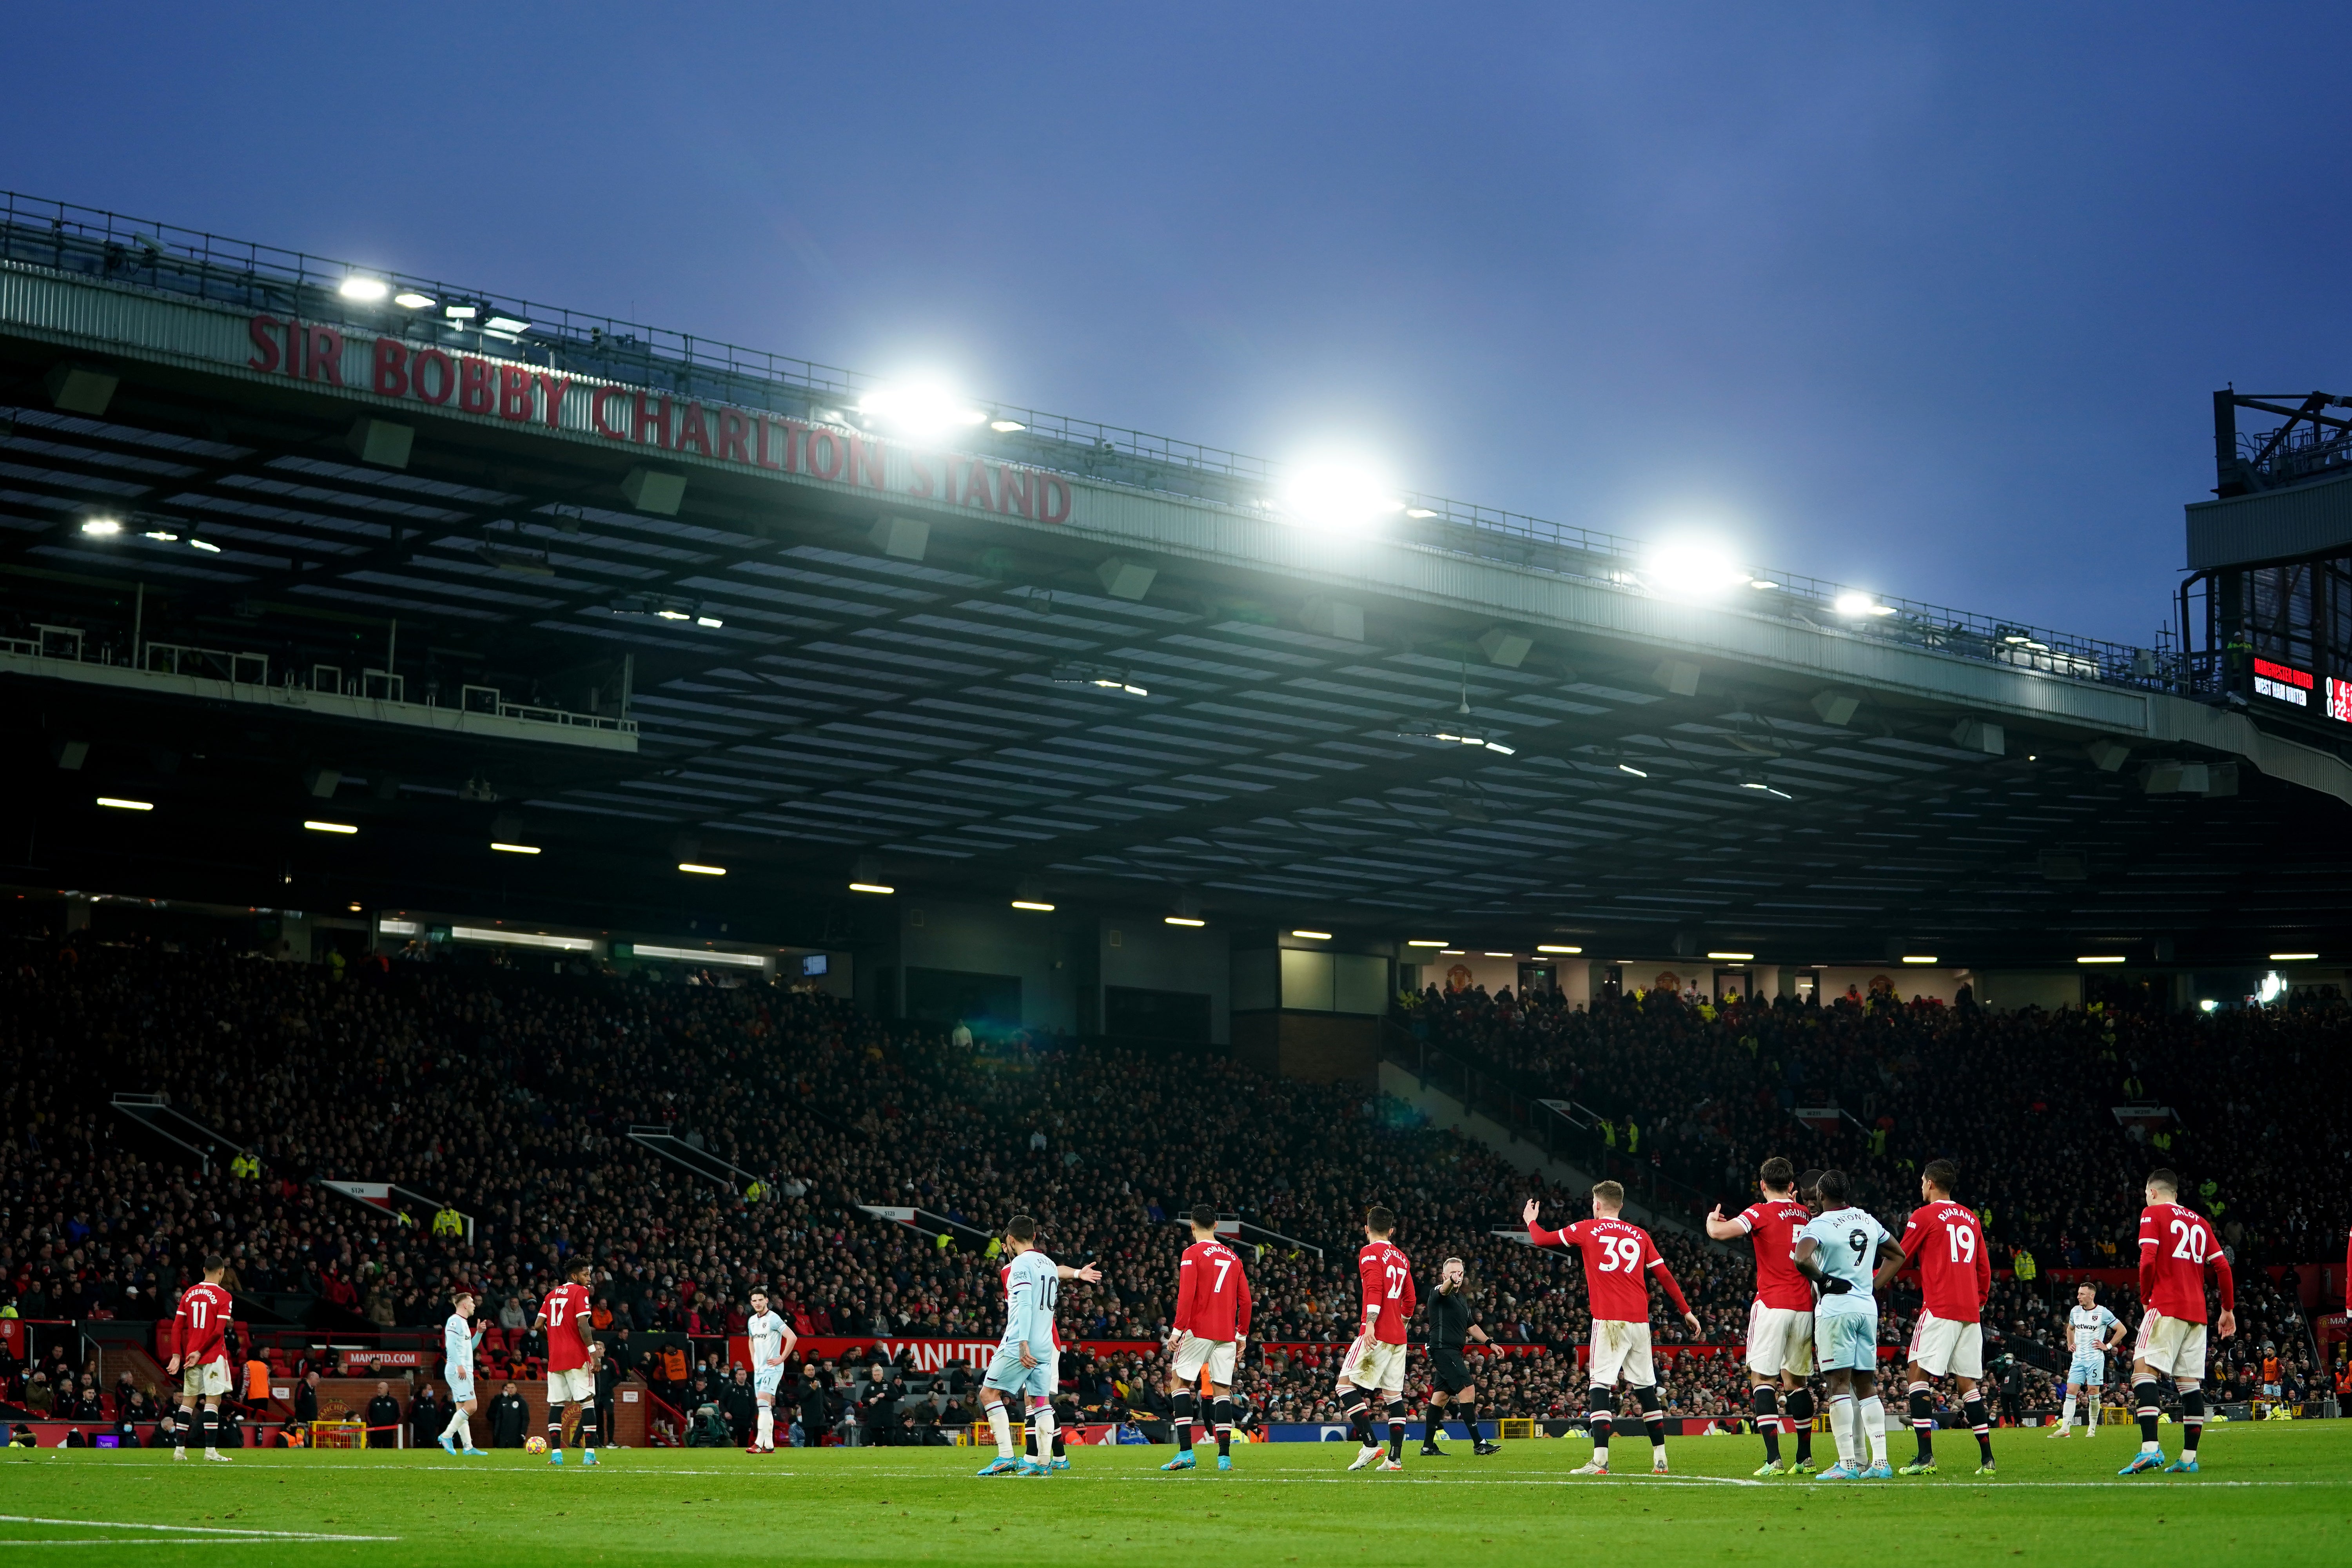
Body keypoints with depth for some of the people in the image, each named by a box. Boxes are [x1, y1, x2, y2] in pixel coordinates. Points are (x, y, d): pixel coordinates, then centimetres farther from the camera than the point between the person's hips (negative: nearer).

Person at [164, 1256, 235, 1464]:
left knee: (189, 1400, 11)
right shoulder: (223, 1296, -7)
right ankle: (211, 1450, -9)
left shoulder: (189, 1293, 9)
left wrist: (177, 1355, 5)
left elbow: (177, 1326, 5)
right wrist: (200, 1352, -9)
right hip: (213, 1356, -5)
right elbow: (219, 1331, -15)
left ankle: (179, 1448, 10)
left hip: (190, 1354, 5)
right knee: (213, 1400, -5)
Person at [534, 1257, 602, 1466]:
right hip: (577, 1358, -6)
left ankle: (555, 1453, 1)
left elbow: (538, 1325, 12)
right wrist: (593, 1351, -16)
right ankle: (589, 1454, -10)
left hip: (555, 1359, 6)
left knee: (556, 1404, 7)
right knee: (587, 1402, -4)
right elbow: (582, 1324, -16)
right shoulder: (580, 1292, -5)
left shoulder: (552, 1294, 14)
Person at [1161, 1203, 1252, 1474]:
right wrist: (1242, 1334, 19)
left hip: (1198, 1330, -5)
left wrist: (1177, 1330, -12)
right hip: (1226, 1334, 5)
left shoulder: (1192, 1254, -3)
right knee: (1222, 1390, 6)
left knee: (1179, 1382, 3)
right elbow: (1245, 1300, 13)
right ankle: (1225, 1456, 0)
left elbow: (1186, 1295, -13)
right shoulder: (1233, 1257, 13)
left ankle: (1185, 1451, -9)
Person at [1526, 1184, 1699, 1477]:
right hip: (1639, 1320, 4)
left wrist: (1531, 1220, 32)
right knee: (1646, 1388, 10)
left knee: (1601, 1386, -6)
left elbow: (1542, 1239, 11)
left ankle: (1600, 1460, -16)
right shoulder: (1640, 1235, 14)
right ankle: (1660, 1459, 12)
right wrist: (1686, 1311, 20)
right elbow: (1665, 1276, 13)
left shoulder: (1587, 1229, 5)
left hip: (1608, 1320, -4)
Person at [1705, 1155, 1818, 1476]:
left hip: (1772, 1305, -6)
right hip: (1804, 1306, 6)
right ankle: (1805, 1458, 19)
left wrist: (1712, 1219, 4)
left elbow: (1719, 1232, -20)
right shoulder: (1806, 1214, 11)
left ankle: (1773, 1458, -16)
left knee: (1762, 1378, -4)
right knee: (1796, 1380, 16)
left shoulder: (1761, 1213, -7)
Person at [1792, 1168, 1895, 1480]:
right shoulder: (1867, 1220, 11)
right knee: (1865, 1384, 10)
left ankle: (1849, 1462, -10)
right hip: (1867, 1307, 6)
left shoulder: (1820, 1225, -10)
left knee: (1840, 1383, -5)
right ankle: (1879, 1461, 7)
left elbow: (1802, 1259, -29)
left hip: (1836, 1308, -6)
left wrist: (1824, 1281, -12)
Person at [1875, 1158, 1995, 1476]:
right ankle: (1987, 1458, 5)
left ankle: (1925, 1456, -16)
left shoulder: (1924, 1215, -2)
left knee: (1918, 1375, -5)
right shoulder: (1970, 1218, 17)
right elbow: (1985, 1270, 19)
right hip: (1970, 1311, 7)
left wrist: (1871, 1289, 12)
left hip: (1939, 1307, -6)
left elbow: (1897, 1259, 2)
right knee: (1967, 1383, 10)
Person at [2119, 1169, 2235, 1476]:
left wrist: (2146, 1296, 4)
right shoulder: (2199, 1222, 20)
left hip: (2166, 1308, -7)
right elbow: (2223, 1267, 15)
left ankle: (2150, 1449, -29)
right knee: (2191, 1382, 7)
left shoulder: (2153, 1214, 2)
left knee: (2144, 1370, -13)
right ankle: (2189, 1458, 4)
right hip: (2197, 1312, 7)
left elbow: (2148, 1260, -10)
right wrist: (2229, 1309, 22)